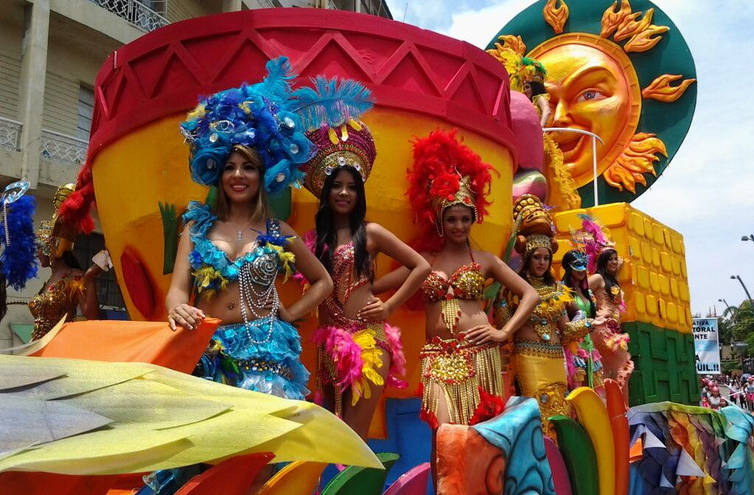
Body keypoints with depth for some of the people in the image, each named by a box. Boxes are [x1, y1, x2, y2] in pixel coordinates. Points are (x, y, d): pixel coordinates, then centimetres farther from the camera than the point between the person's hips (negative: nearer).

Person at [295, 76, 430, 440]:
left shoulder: (370, 233, 0)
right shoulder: (315, 237, 9)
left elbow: (422, 266, -1)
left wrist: (389, 306, -3)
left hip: (367, 340, -4)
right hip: (329, 342, 4)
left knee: (354, 438, -4)